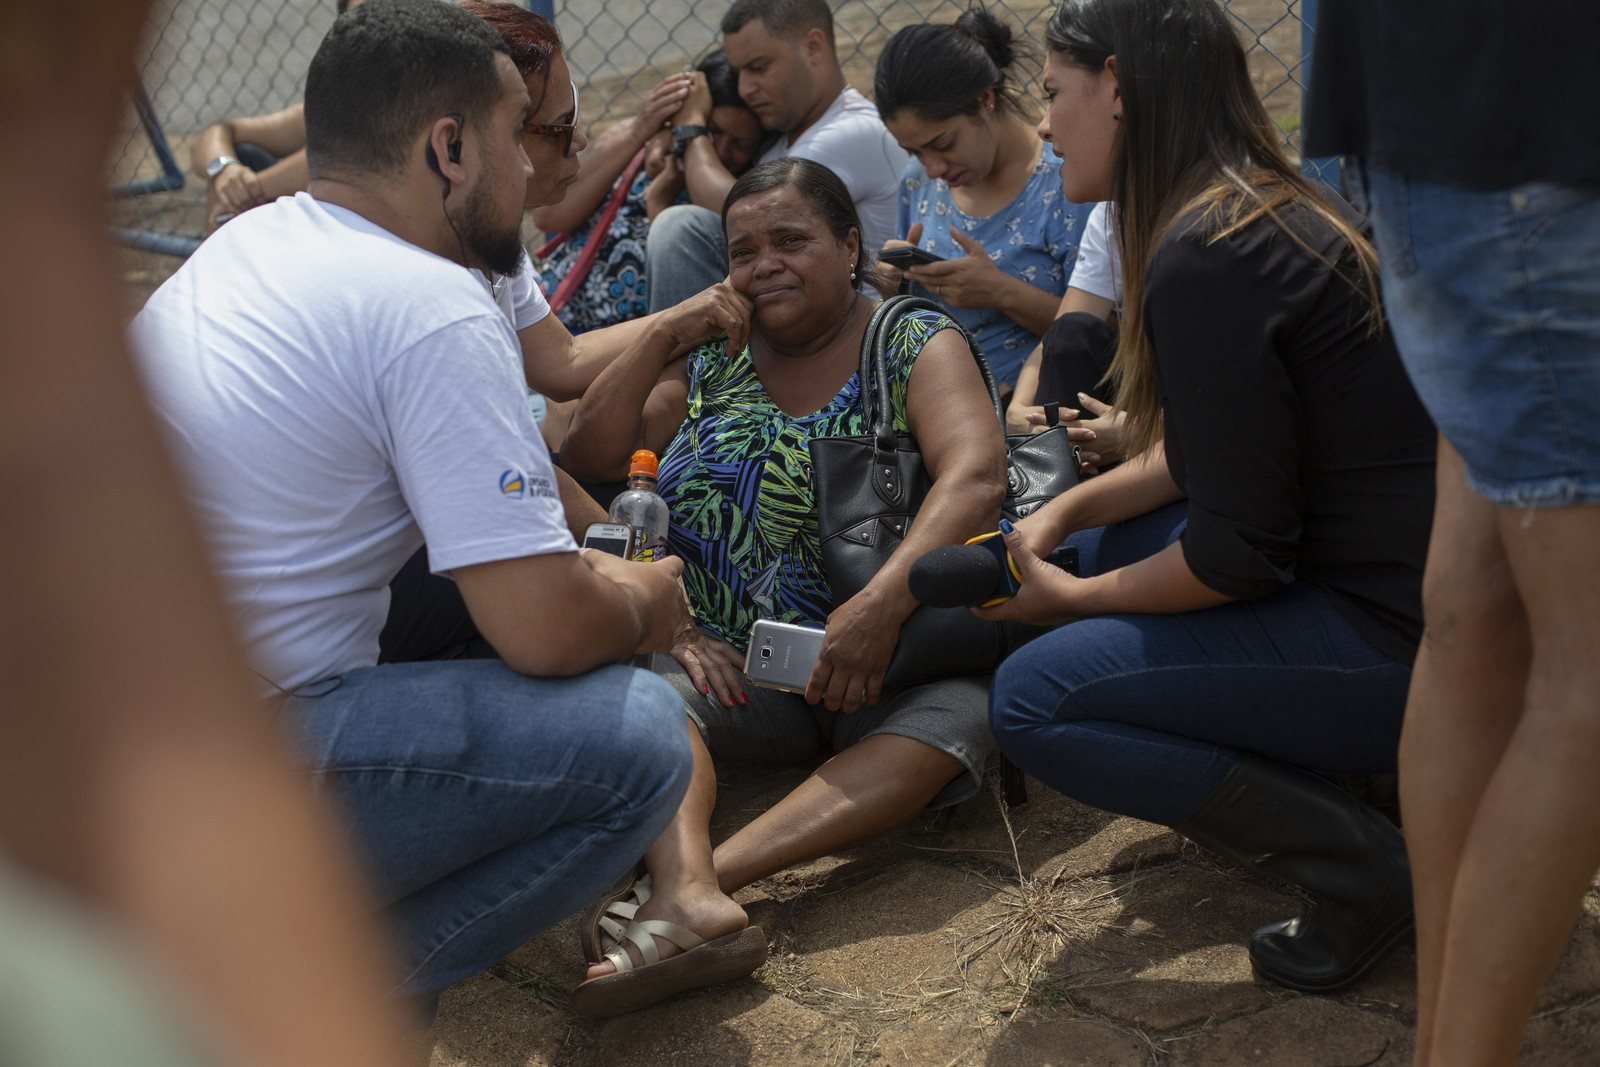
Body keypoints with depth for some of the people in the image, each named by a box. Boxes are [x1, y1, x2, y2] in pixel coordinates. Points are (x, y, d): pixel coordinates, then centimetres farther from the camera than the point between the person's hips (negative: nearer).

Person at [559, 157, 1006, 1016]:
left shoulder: (915, 344, 2)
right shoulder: (713, 358, 15)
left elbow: (975, 472, -16)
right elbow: (589, 458, 10)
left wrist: (883, 601, -31)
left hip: (884, 665, -3)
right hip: (738, 672, 3)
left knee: (965, 711, -34)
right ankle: (689, 891, -51)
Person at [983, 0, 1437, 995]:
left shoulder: (1204, 258, -20)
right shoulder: (1273, 207, 9)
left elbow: (1241, 552, -18)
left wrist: (1074, 599, -3)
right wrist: (1067, 511, 10)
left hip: (1402, 646, -10)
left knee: (1033, 699, -10)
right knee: (1109, 541, 21)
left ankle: (1367, 863, -7)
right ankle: (1335, 774, 14)